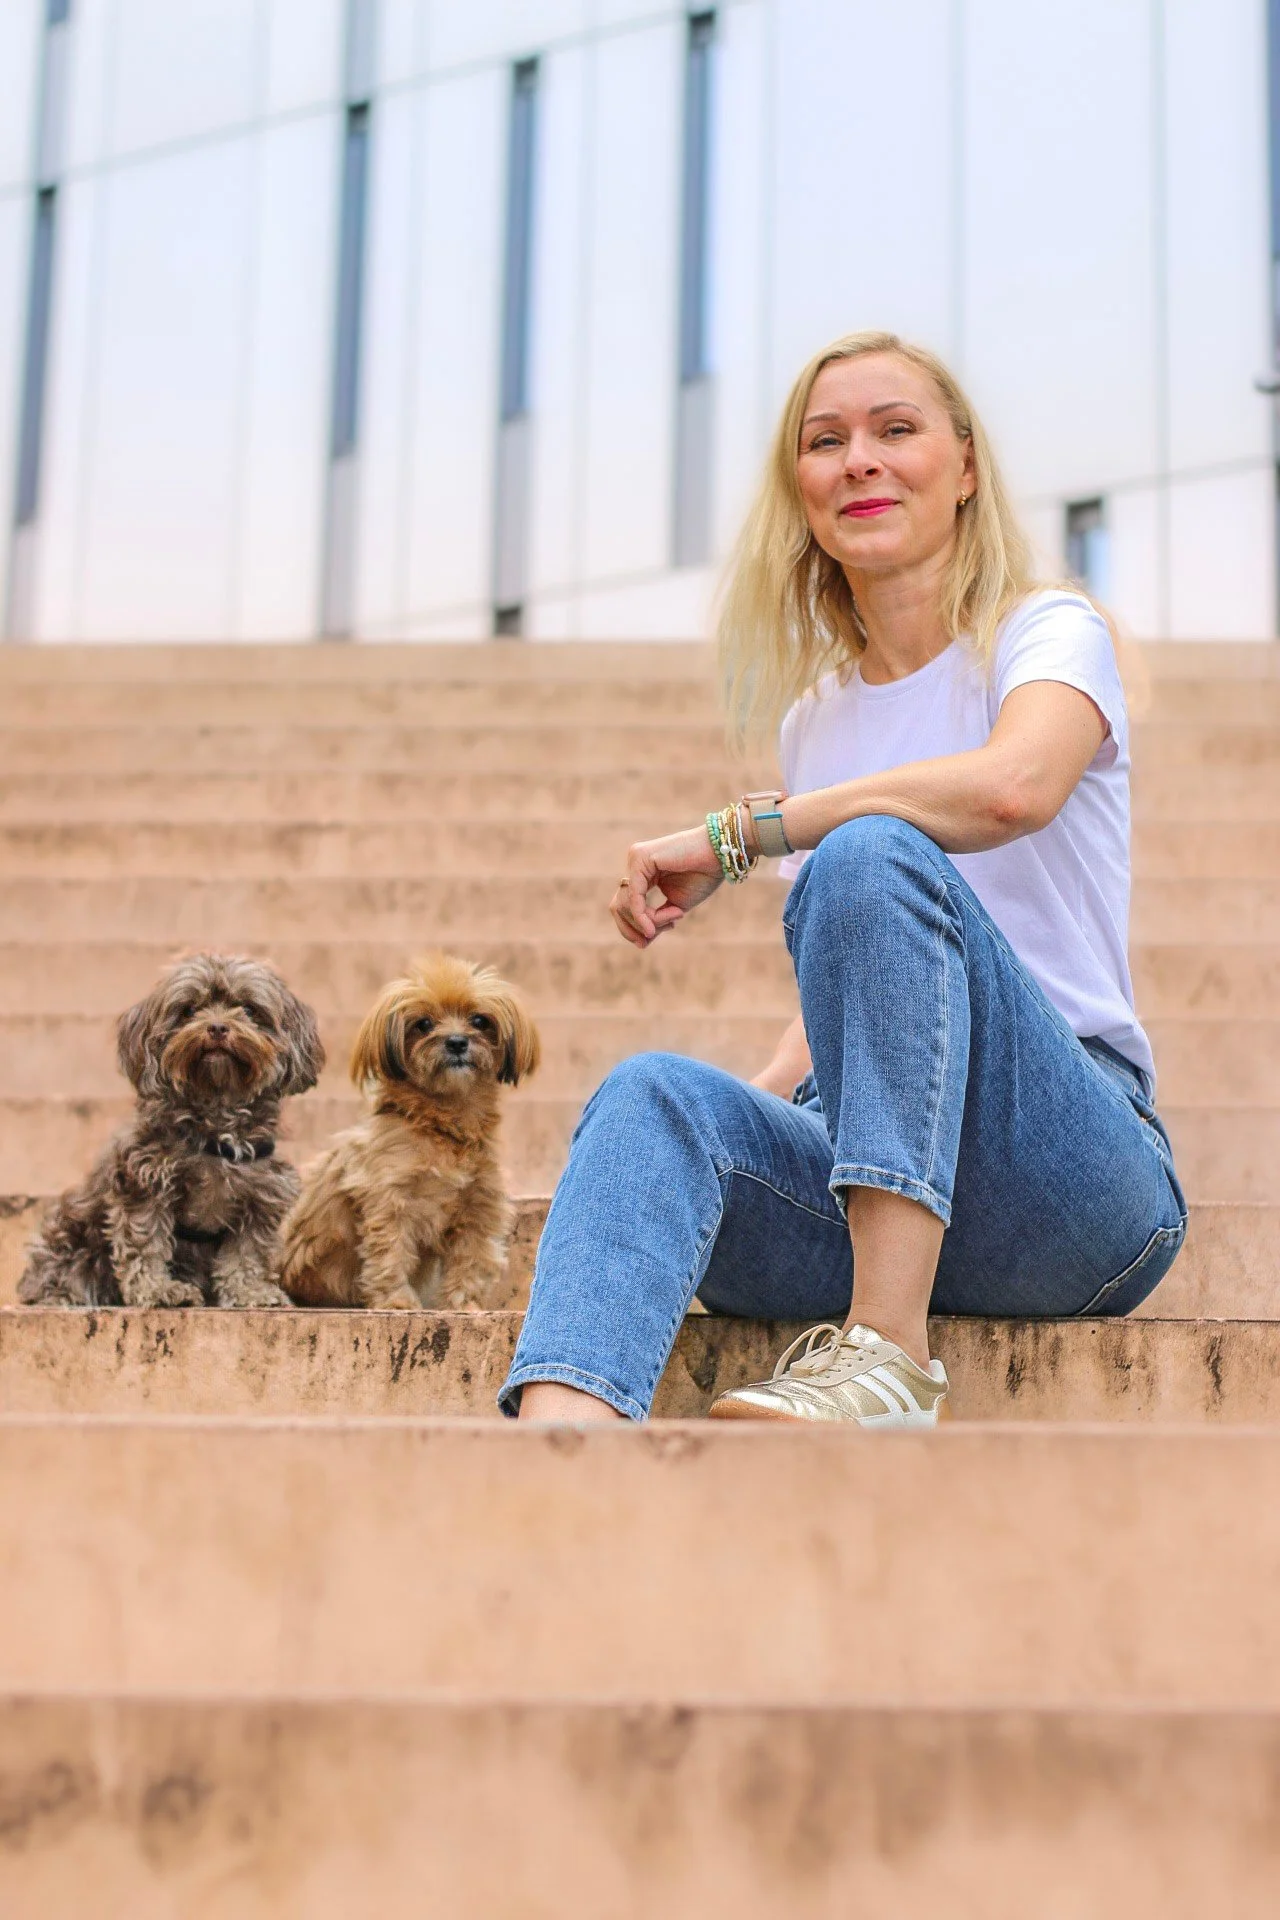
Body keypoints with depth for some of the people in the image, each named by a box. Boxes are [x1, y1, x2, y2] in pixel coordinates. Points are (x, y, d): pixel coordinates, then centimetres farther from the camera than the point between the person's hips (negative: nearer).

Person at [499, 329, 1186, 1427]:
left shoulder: (1049, 634, 3)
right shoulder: (818, 712, 21)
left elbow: (1011, 786, -24)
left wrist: (732, 837, -18)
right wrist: (747, 1114, 8)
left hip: (1074, 1163, -5)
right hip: (860, 1189, 5)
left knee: (871, 855, -29)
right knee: (656, 1092, -26)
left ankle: (889, 1357, -35)